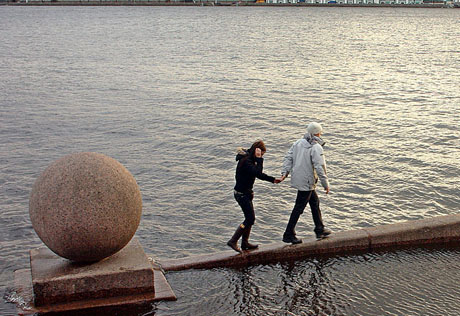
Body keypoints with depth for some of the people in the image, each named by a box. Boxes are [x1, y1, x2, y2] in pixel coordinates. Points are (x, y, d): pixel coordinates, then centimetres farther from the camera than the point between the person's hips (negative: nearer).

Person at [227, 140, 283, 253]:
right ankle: (233, 241, 0)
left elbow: (259, 174, 20)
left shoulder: (250, 159, 9)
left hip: (246, 193, 10)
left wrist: (273, 180, 16)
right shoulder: (246, 161, -23)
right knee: (250, 219, -6)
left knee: (250, 218, 15)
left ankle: (245, 243, 25)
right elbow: (258, 172, -36)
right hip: (242, 194, -10)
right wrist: (259, 159, -29)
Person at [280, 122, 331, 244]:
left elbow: (288, 157, 4)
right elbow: (320, 167, -20)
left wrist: (285, 172, 1)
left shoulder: (298, 143, 6)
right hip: (306, 182, -9)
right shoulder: (316, 148, -17)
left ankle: (320, 230, 31)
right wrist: (326, 184, -13)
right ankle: (288, 235, 4)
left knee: (315, 202, 21)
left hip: (297, 178, 9)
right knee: (299, 208, -1)